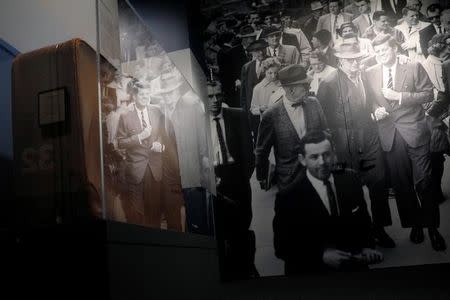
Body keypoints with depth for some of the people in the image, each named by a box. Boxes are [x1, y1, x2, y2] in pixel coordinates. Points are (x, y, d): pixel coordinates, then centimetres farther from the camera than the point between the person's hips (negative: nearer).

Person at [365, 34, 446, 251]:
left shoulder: (414, 68, 1)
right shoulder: (369, 74, 8)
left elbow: (428, 94, -3)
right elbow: (367, 102, 13)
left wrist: (399, 96, -13)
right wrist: (375, 112, -8)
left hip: (414, 133, -2)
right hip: (389, 135, 3)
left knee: (423, 182, -2)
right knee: (401, 185, 9)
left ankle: (432, 227, 14)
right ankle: (415, 225, 25)